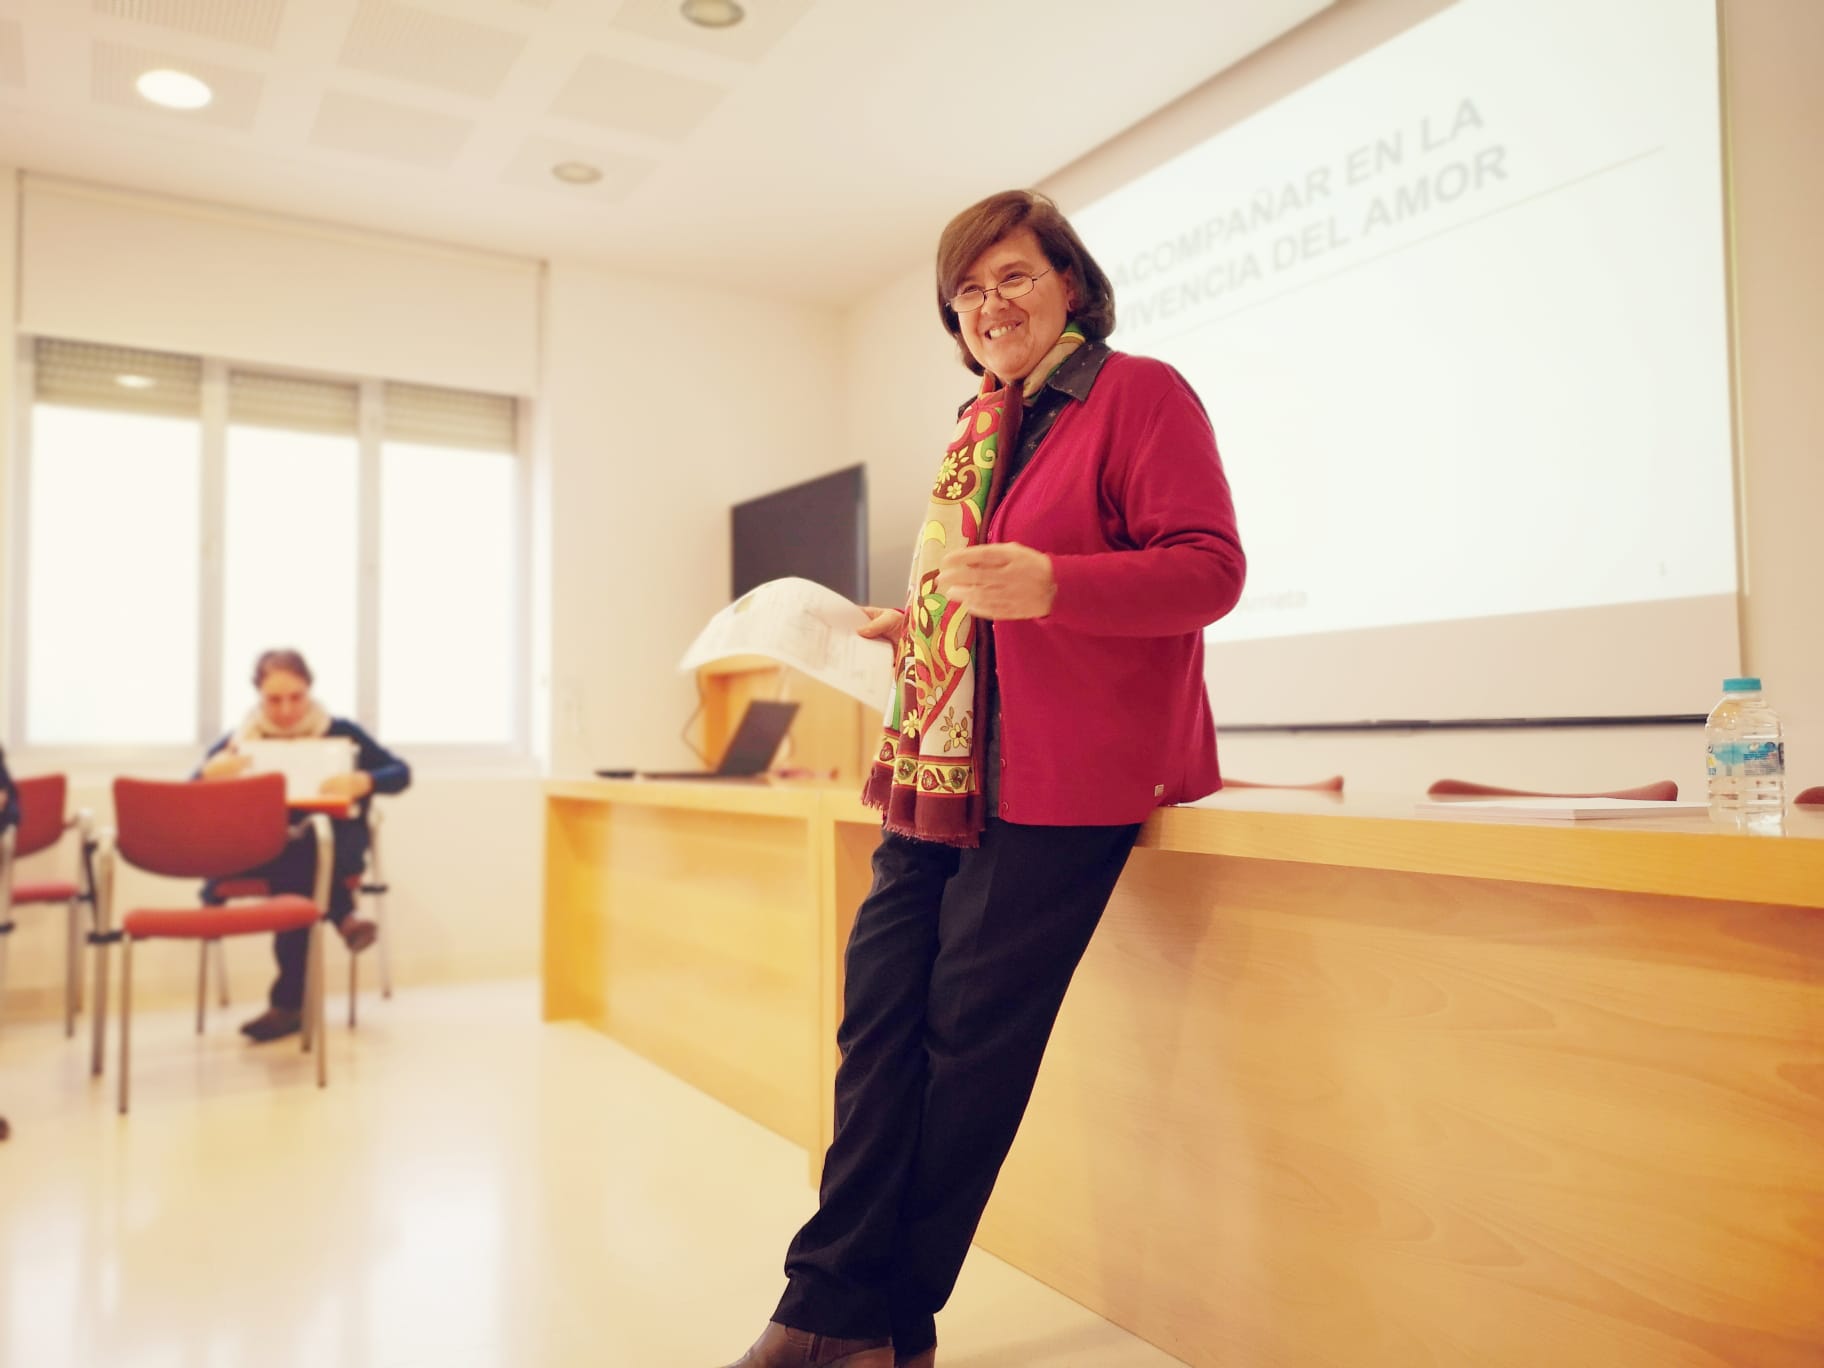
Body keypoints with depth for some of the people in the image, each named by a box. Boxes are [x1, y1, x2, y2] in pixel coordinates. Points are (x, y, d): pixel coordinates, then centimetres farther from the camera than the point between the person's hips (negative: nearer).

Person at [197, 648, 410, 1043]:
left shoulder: (339, 732, 5)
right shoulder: (238, 740, 9)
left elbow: (400, 773, 2)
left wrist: (364, 782, -20)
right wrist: (209, 773, -21)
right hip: (264, 850, 1)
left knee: (299, 860, -35)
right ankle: (344, 917, -20)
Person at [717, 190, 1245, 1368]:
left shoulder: (1141, 394, -3)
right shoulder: (979, 430, 20)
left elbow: (1209, 568, -13)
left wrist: (1047, 586, -26)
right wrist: (904, 628, 11)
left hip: (1064, 779, -7)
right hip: (941, 771, 8)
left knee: (969, 1034, -1)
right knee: (880, 1013, 3)